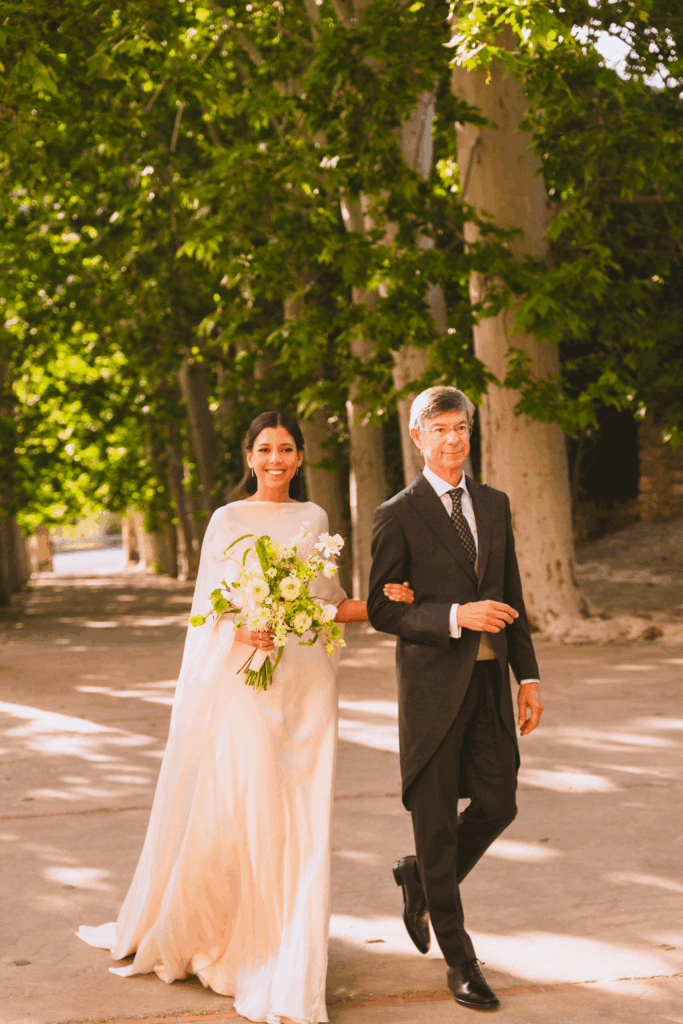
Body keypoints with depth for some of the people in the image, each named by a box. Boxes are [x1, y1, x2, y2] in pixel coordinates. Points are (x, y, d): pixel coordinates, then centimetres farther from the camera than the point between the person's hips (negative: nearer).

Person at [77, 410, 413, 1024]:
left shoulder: (314, 520, 14)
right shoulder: (228, 520, 5)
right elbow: (208, 606, 0)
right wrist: (242, 628, -20)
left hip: (305, 681, 3)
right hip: (242, 676, -3)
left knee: (298, 822, 0)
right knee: (235, 808, -7)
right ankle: (182, 931, 17)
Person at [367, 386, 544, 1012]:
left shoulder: (495, 505, 11)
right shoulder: (399, 515, -5)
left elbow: (512, 596, 14)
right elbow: (382, 609, -7)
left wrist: (528, 676, 9)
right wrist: (457, 615, -20)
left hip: (490, 681, 5)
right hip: (433, 683, -5)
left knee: (497, 805, 6)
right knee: (436, 820, 3)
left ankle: (420, 878, 34)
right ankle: (459, 957, 16)